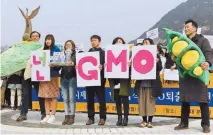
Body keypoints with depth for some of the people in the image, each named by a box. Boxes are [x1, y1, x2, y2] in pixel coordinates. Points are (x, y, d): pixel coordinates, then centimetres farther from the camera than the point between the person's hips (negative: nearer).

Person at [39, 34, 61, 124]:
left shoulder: (56, 49, 0)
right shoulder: (44, 50, 17)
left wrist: (54, 65, -24)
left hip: (53, 74, -5)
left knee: (53, 95, -1)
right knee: (45, 96, 5)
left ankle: (53, 115, 4)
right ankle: (47, 115, 10)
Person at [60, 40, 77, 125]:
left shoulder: (75, 54, 5)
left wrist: (73, 63, -28)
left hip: (72, 78, -4)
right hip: (63, 77, 4)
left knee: (72, 98, -4)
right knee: (65, 98, 4)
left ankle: (72, 117, 2)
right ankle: (67, 116, 9)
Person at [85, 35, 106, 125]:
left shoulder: (103, 53, 4)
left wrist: (102, 67, -27)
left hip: (99, 78, -4)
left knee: (101, 98, 0)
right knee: (90, 98, 6)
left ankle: (102, 118, 7)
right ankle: (91, 117, 13)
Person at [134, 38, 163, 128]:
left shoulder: (155, 55, 2)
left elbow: (160, 68, 0)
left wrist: (157, 63, -19)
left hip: (152, 82, -3)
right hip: (141, 82, 3)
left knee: (151, 101, 1)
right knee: (142, 101, 5)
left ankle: (150, 121, 9)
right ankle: (144, 120, 13)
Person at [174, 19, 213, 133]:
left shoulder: (202, 40, 1)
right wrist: (174, 57, -1)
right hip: (185, 74, 5)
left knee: (202, 99, -3)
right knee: (184, 99, 8)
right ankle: (184, 123, 17)